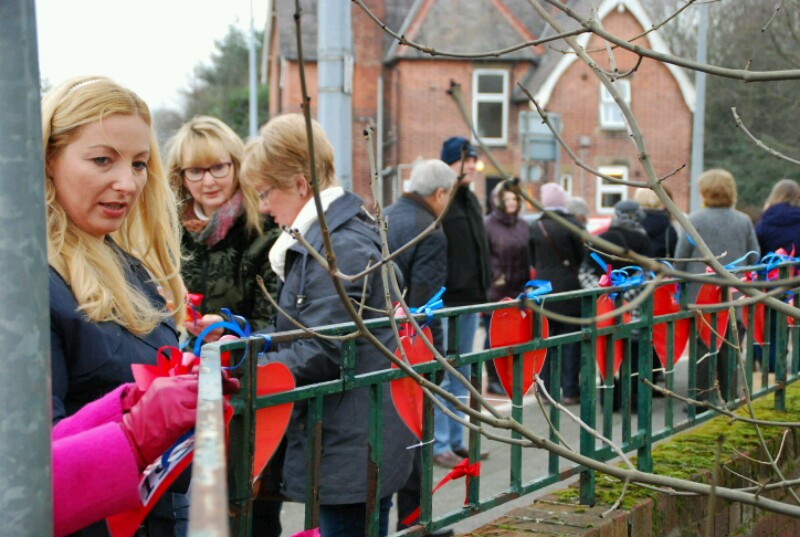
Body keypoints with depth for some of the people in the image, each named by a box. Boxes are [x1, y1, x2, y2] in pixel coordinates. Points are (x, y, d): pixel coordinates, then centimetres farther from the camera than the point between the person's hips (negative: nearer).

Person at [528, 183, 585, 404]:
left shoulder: (535, 226, 0)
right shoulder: (573, 224, -10)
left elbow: (532, 260, 6)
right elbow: (582, 256, -5)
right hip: (569, 288, -3)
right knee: (570, 340, 4)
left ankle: (547, 389, 13)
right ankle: (570, 391, 6)